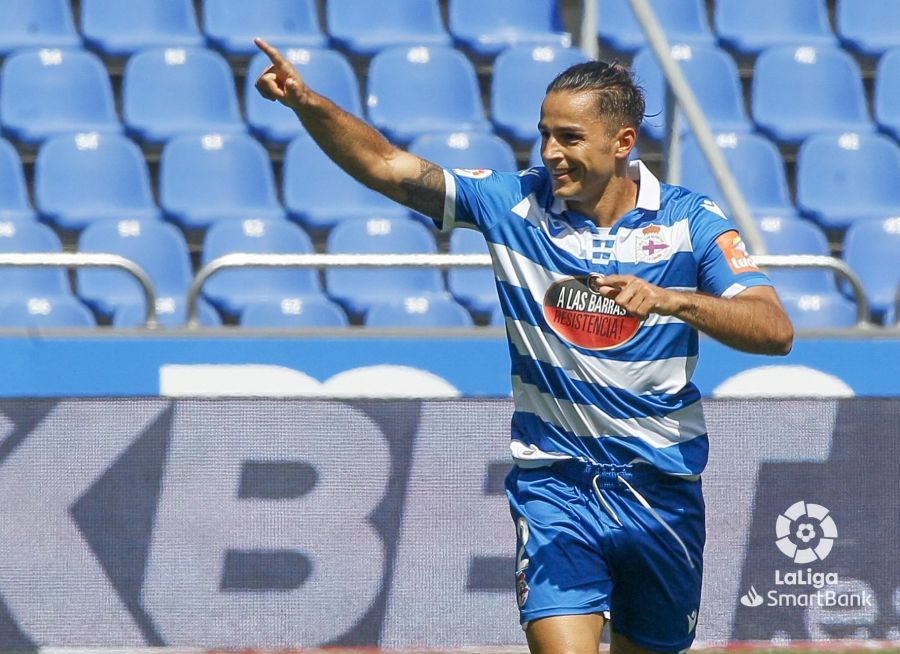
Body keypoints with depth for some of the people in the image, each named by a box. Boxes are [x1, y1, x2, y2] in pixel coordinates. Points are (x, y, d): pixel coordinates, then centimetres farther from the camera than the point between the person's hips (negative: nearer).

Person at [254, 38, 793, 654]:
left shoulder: (690, 221, -6)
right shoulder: (514, 204, -2)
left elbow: (775, 329, -17)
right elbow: (388, 165, -6)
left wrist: (670, 298, -33)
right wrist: (308, 102, -22)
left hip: (661, 494, 1)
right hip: (554, 488, -1)